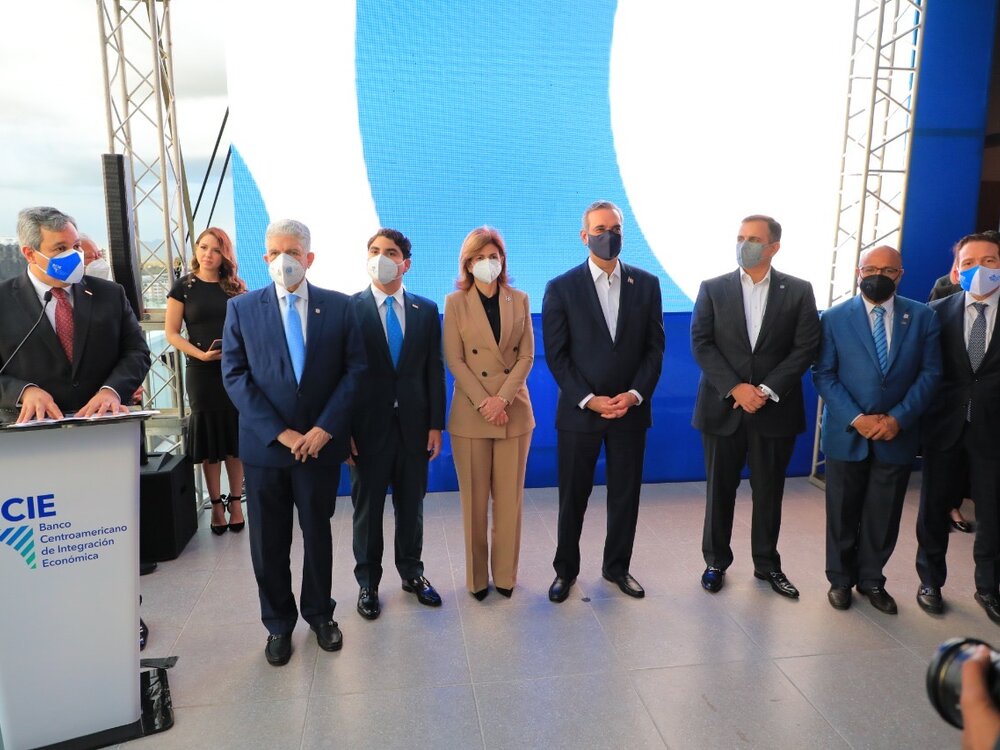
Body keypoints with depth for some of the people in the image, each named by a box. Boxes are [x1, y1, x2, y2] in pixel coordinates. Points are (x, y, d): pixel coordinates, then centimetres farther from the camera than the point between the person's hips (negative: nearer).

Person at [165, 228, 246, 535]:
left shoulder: (236, 287, 8)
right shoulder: (184, 286, 2)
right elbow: (172, 333, 0)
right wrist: (200, 354, -16)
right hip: (202, 371, -1)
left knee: (236, 436, 4)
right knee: (209, 439, 6)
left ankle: (235, 502, 16)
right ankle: (216, 504, 18)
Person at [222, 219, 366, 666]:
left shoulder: (338, 306, 0)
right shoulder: (242, 308, 1)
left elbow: (355, 369, -3)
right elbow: (235, 376, -4)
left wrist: (325, 428, -13)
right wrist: (279, 432, -13)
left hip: (321, 442, 0)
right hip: (265, 444, 0)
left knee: (318, 533, 15)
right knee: (268, 543, 10)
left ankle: (320, 614, 35)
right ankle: (278, 624, 31)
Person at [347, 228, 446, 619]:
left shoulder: (426, 310, 4)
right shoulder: (349, 308, -4)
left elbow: (434, 370, 4)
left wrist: (435, 425, 0)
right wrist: (343, 430, -9)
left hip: (414, 426, 2)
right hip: (368, 427, -2)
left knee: (411, 506, 15)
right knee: (367, 509, 12)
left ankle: (412, 572, 35)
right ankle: (368, 583, 29)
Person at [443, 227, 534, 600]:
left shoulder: (519, 300, 7)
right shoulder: (455, 302, 1)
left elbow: (527, 355, 2)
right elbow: (454, 360, -4)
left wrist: (503, 398, -11)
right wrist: (484, 401, -14)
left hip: (514, 410, 2)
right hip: (471, 412, -1)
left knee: (510, 498, 7)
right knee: (474, 499, 6)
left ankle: (505, 573, 22)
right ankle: (477, 576, 20)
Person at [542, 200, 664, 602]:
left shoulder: (646, 283, 4)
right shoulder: (561, 288, -3)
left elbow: (654, 348, 3)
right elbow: (556, 355, -6)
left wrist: (635, 394, -10)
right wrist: (588, 399, -14)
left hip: (630, 410, 2)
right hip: (579, 411, -2)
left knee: (626, 495, 13)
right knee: (573, 497, 9)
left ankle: (617, 566, 33)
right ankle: (565, 570, 29)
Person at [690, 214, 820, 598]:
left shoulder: (798, 291, 3)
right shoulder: (713, 288, 2)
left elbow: (806, 348, -3)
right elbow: (701, 344, -4)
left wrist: (767, 389, -14)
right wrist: (736, 388, -14)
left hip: (775, 409, 0)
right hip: (723, 407, 0)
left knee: (769, 491, 12)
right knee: (720, 490, 9)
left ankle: (767, 564, 29)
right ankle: (716, 561, 25)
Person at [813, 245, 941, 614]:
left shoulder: (922, 317, 2)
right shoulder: (835, 317, -2)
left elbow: (930, 373, -1)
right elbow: (824, 375, -6)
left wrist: (898, 418, -13)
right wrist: (856, 419, -16)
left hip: (897, 435, 1)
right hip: (847, 433, -1)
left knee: (884, 515, 10)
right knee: (843, 512, 10)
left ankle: (871, 580, 29)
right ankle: (840, 579, 27)